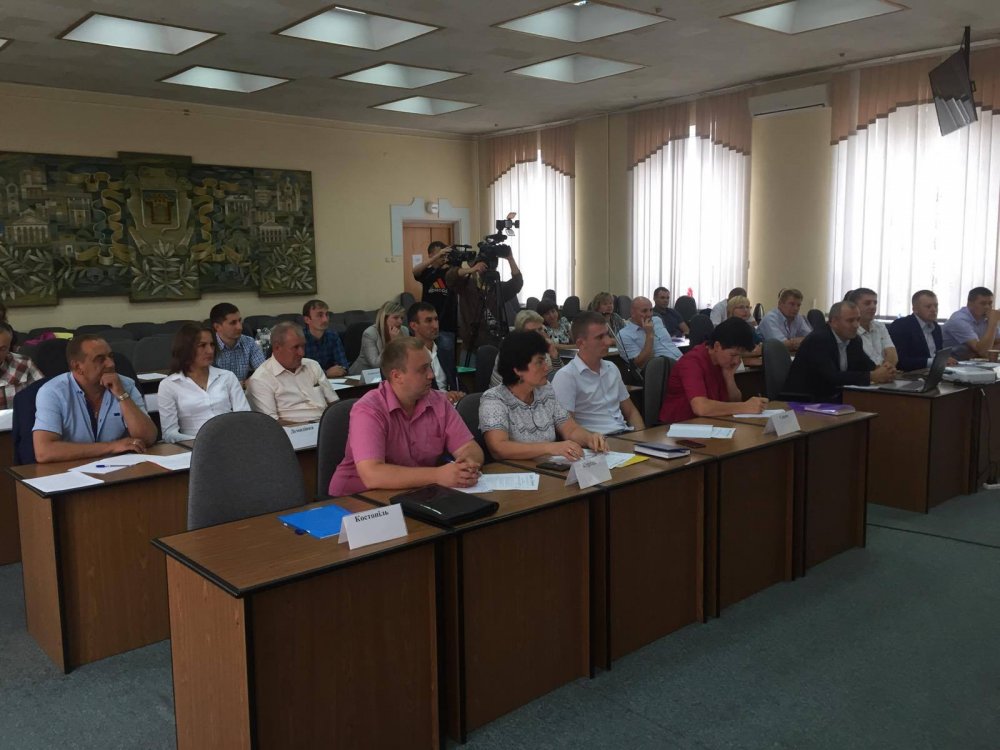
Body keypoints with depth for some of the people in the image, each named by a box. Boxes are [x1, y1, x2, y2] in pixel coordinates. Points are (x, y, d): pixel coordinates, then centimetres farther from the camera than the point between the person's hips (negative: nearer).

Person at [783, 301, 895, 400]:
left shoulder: (854, 340, 7)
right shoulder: (817, 340, -18)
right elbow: (832, 376, -27)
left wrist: (881, 370, -17)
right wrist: (872, 376, -27)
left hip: (835, 398, 8)